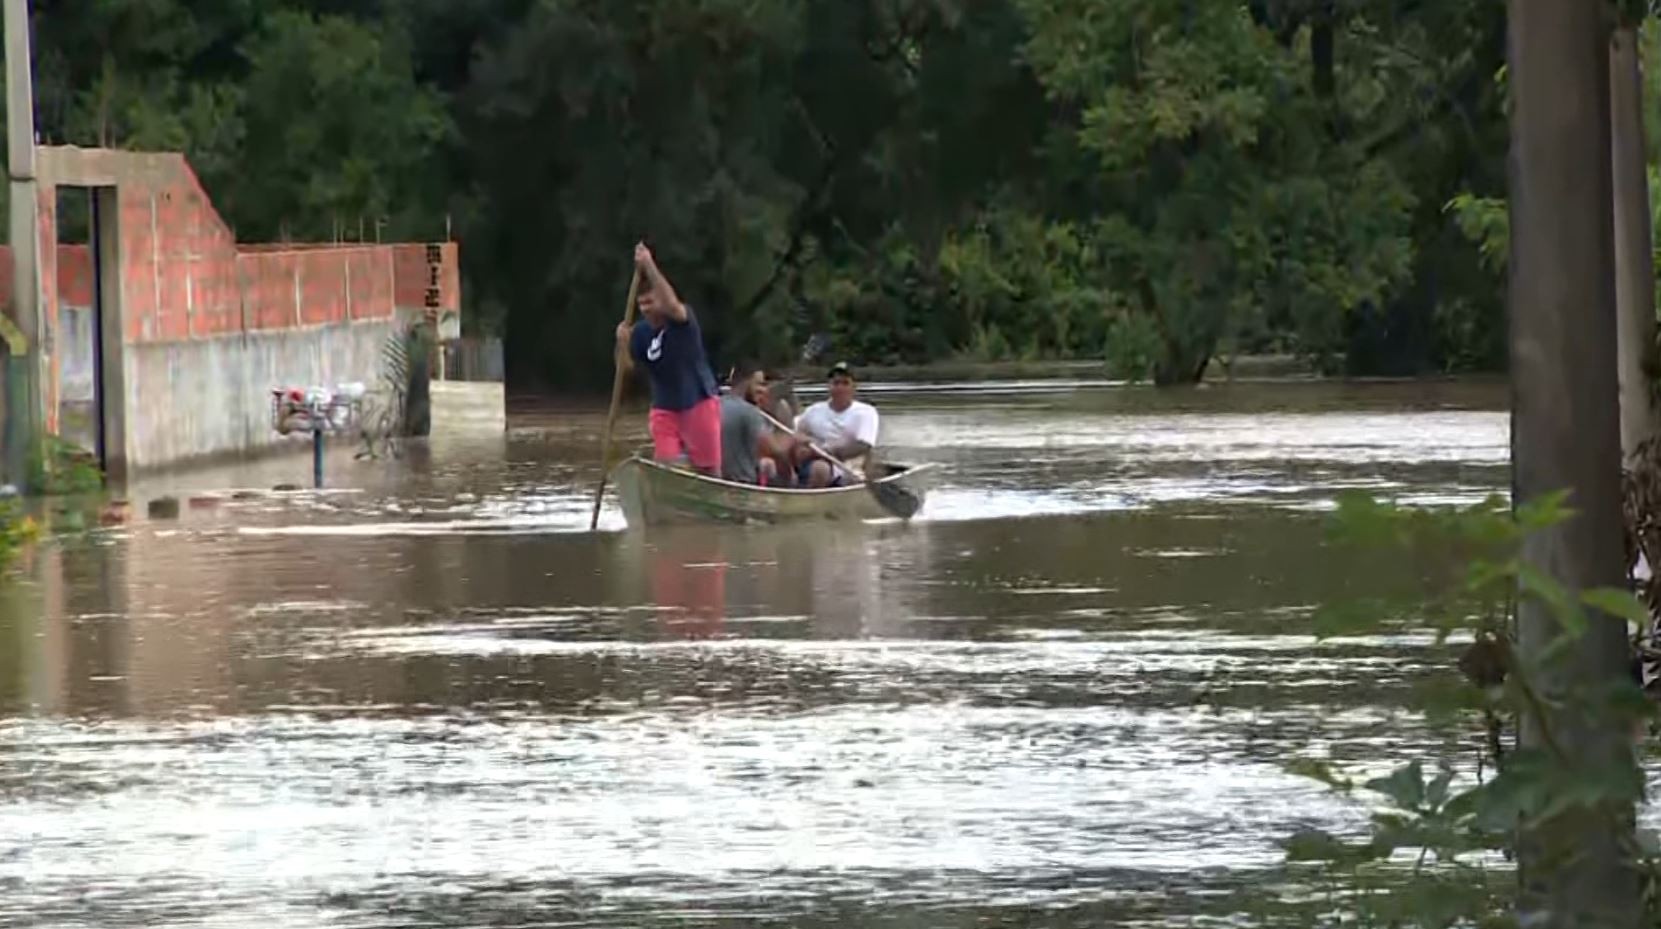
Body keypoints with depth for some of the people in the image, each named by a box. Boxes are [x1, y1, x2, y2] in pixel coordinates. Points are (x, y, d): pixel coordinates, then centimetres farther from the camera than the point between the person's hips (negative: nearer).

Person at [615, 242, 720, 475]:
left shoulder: (683, 322, -14)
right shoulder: (641, 332, -1)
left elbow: (672, 304, -35)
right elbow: (627, 366, -3)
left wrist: (649, 267, -39)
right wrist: (622, 342, -22)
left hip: (699, 404, -4)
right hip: (664, 409, 4)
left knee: (708, 468, 4)